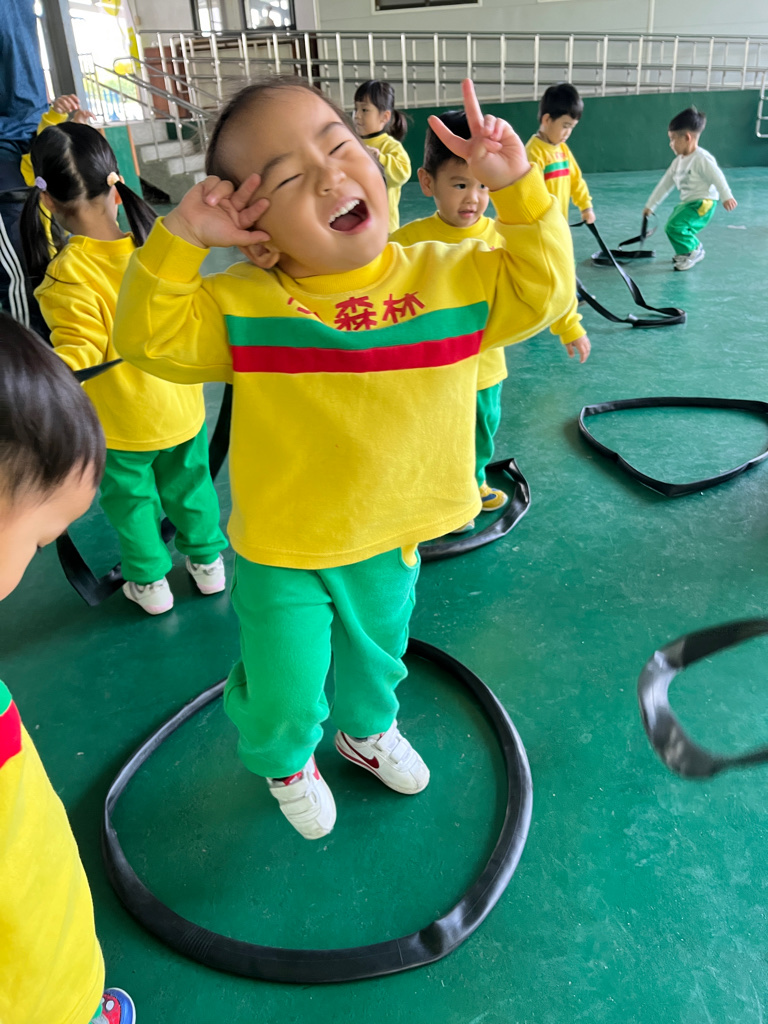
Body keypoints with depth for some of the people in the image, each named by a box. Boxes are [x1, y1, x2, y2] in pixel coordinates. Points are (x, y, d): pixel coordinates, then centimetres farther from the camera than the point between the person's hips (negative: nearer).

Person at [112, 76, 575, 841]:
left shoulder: (449, 276, -11)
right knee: (285, 694, 12)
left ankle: (367, 730, 65)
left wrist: (517, 188, -18)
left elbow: (541, 291, -7)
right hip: (281, 555, -2)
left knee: (375, 656, 30)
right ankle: (286, 763, 51)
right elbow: (148, 337, -20)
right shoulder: (241, 304, -18)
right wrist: (179, 237, -32)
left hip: (391, 539, 3)